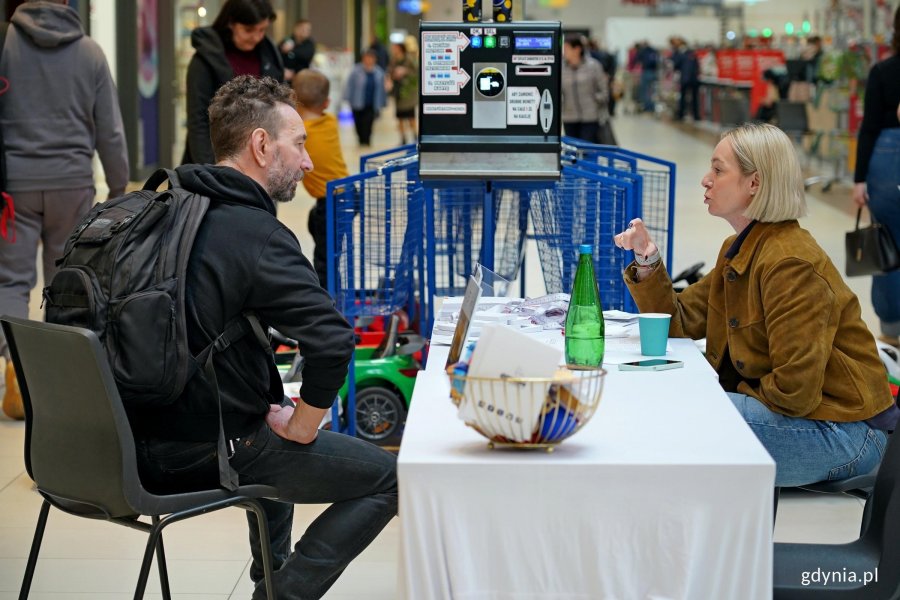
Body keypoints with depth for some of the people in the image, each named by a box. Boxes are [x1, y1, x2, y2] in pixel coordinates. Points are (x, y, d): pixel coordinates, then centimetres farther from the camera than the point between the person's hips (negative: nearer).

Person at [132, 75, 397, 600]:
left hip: (143, 439, 9)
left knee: (269, 427, 37)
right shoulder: (256, 233, -20)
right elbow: (333, 342, -31)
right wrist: (300, 431, -14)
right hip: (205, 454, -9)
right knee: (388, 478, 2)